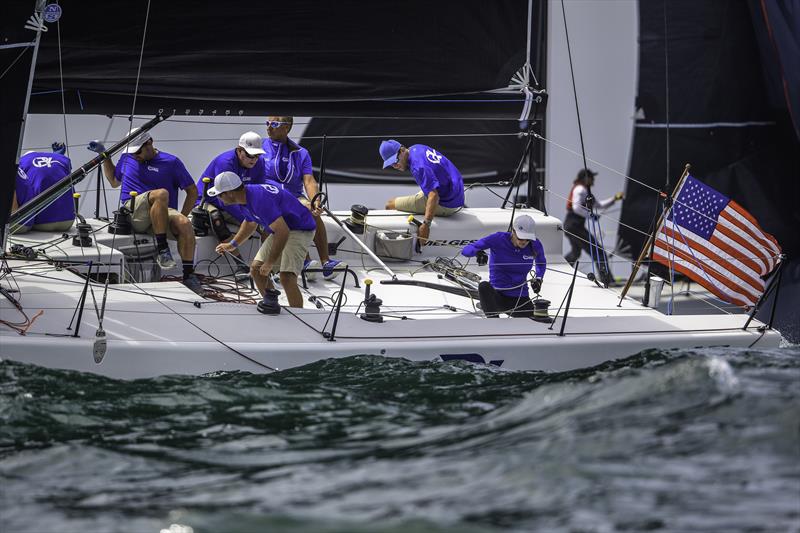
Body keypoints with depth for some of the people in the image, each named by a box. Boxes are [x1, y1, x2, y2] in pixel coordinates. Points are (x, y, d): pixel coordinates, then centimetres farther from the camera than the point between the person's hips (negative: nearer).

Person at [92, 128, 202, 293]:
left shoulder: (171, 162, 8)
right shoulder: (127, 158, 19)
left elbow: (192, 192, 9)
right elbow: (114, 181, 36)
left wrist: (180, 218, -3)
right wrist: (104, 156, 27)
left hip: (164, 213, 0)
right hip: (132, 213, 0)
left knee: (185, 224, -35)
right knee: (161, 193, -34)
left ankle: (189, 275, -29)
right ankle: (162, 249, -36)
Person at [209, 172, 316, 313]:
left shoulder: (260, 199, -31)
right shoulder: (244, 199, 0)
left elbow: (283, 232, -34)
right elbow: (250, 223, 25)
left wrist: (270, 263, -27)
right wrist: (233, 244, 26)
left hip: (301, 229, -10)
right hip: (281, 229, 10)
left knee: (286, 277, -25)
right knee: (256, 269, 8)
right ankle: (271, 301, 24)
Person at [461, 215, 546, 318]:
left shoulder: (534, 245, -4)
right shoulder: (499, 239, -12)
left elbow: (541, 263, 21)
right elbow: (466, 250, -15)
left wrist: (538, 279, 2)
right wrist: (477, 252, -38)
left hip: (520, 298, 3)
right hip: (497, 296, -3)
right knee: (484, 286, -37)